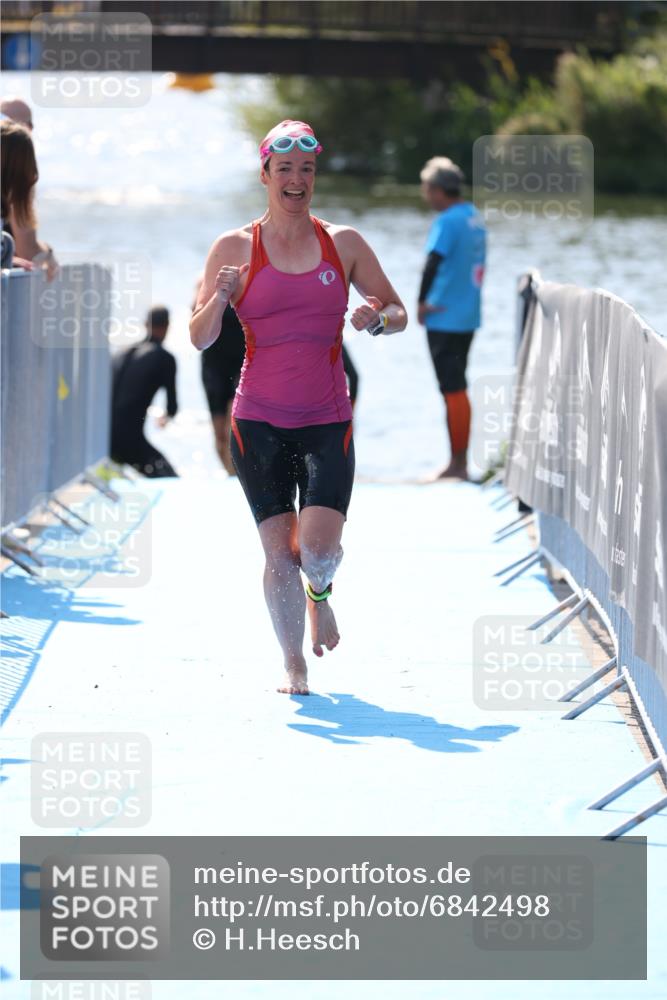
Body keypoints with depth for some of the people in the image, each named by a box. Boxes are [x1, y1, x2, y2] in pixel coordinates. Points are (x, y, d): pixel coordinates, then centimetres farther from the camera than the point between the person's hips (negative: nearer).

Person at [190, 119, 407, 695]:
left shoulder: (343, 244, 6)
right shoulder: (235, 248, 2)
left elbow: (399, 313, 13)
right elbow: (199, 339, 2)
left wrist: (378, 319, -11)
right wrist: (221, 299, -19)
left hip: (327, 421, 0)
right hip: (259, 422, 0)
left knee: (318, 547, -14)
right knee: (279, 551, -5)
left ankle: (319, 594, 22)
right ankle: (294, 665, 13)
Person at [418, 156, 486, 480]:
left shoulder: (447, 221, -16)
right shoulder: (475, 217, 11)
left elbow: (433, 262, -27)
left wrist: (421, 303, -17)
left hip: (444, 318, -9)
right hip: (468, 316, 9)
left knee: (452, 390, -3)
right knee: (457, 389, 15)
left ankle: (458, 463, 0)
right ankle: (460, 461, 21)